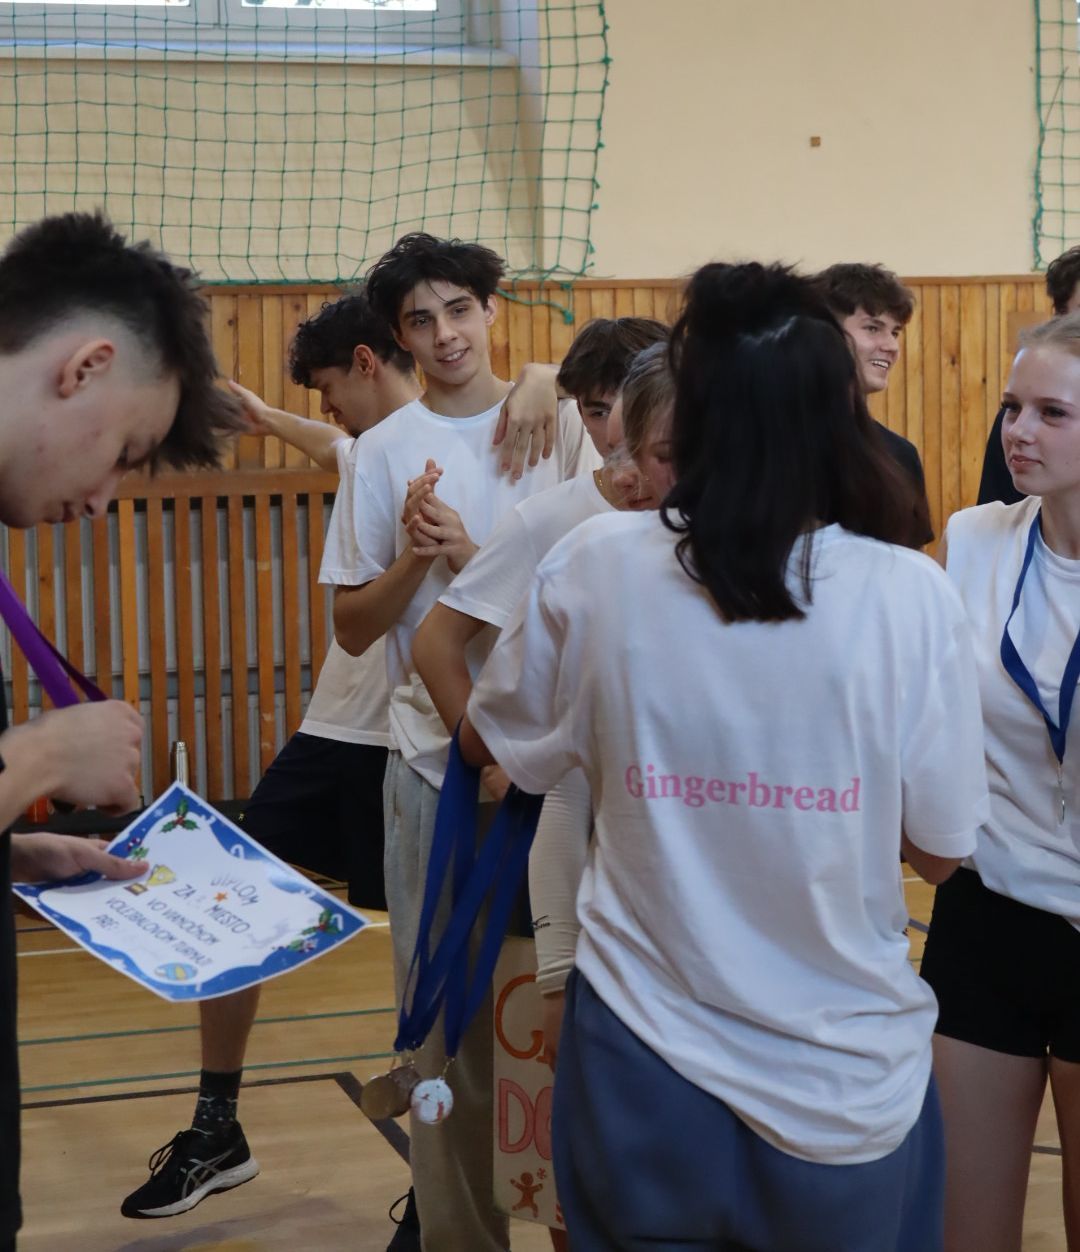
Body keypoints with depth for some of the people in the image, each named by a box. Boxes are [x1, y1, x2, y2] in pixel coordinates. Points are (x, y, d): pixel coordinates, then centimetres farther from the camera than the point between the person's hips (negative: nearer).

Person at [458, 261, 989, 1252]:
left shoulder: (597, 565, -11)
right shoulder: (910, 595, -15)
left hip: (644, 1064, 1)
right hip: (844, 1084, -1)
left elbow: (491, 744, 6)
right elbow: (940, 851, -5)